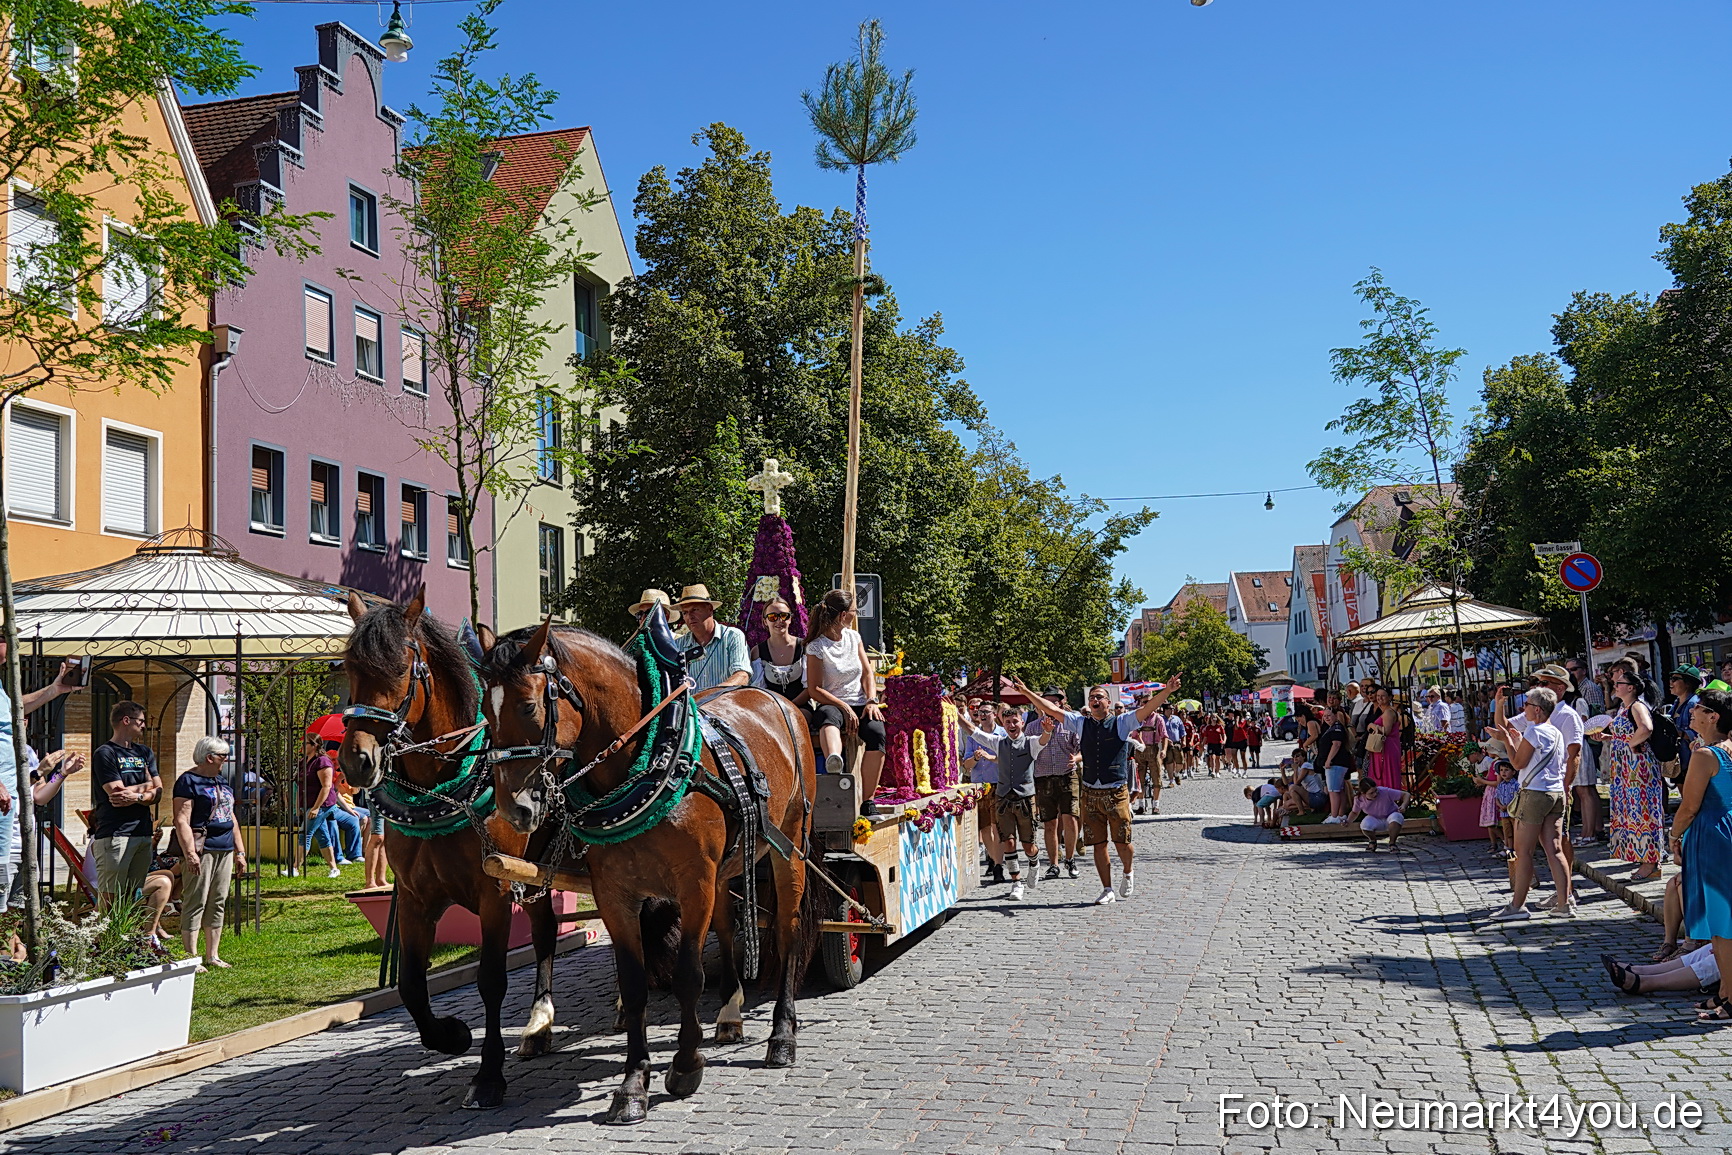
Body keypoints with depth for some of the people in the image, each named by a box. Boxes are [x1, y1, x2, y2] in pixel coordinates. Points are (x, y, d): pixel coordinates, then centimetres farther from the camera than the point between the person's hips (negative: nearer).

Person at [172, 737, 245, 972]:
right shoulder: (188, 781, -7)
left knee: (217, 903, 10)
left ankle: (212, 956, 16)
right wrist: (190, 853, -23)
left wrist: (239, 851, 20)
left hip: (225, 850, 8)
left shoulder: (223, 782, 19)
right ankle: (192, 959, -4)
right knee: (195, 904, -6)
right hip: (202, 849, -8)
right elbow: (182, 821, -14)